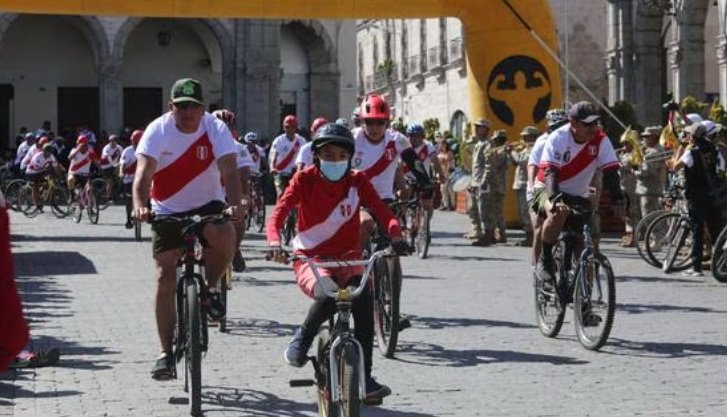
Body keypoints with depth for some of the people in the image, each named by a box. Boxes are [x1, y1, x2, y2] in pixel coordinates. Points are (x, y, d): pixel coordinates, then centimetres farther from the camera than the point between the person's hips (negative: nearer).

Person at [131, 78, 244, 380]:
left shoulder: (216, 129, -14)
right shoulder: (158, 130, -15)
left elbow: (229, 171, -26)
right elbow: (143, 173, -26)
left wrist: (234, 205, -45)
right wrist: (140, 206, -46)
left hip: (207, 204, 0)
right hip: (168, 211, 1)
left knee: (225, 236, -33)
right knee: (164, 279, -6)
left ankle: (211, 289, -3)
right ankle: (166, 352, 5)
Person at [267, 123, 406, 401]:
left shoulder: (357, 181, 1)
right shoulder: (305, 180, -4)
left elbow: (382, 211, -11)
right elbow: (279, 212, -16)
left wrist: (395, 236, -33)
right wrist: (275, 242, -36)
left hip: (347, 258, 2)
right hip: (310, 258, -2)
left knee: (363, 297, -29)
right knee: (327, 296, -35)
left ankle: (364, 377, -20)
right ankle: (302, 338, 0)